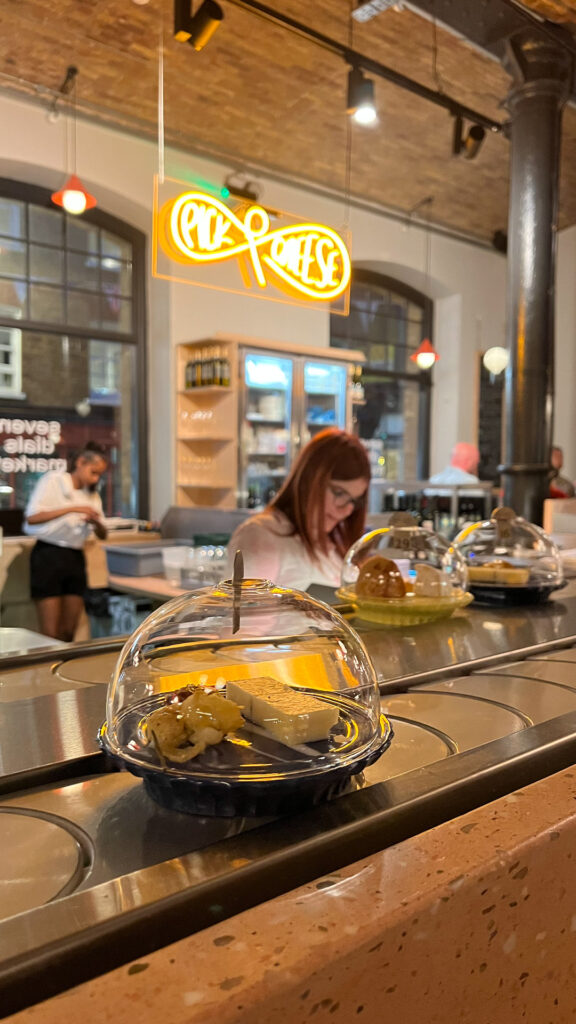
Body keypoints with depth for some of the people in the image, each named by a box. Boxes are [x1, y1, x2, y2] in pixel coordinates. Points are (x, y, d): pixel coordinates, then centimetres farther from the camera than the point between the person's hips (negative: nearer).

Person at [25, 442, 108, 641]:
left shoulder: (92, 495, 16)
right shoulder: (53, 481, -2)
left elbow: (102, 535, 16)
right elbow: (32, 517, -13)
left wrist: (96, 522, -7)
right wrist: (72, 509, -17)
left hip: (75, 557, 6)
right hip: (48, 555, -6)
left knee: (68, 631, 4)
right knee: (50, 633, -9)